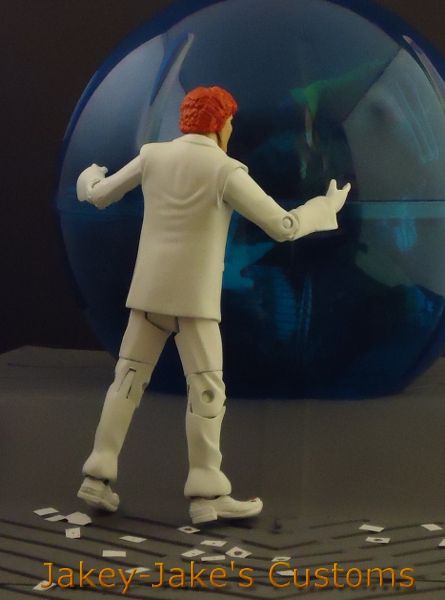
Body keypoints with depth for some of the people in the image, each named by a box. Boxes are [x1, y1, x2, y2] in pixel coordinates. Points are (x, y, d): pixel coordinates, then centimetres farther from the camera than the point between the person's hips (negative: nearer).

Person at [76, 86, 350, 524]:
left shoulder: (153, 155, 2)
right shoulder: (225, 171, -12)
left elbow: (99, 196, 13)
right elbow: (283, 227, -13)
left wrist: (88, 178, 38)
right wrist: (328, 206, 4)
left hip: (149, 291, 5)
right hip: (194, 297, -5)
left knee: (129, 380, 11)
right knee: (206, 391, -1)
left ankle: (98, 477, 7)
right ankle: (207, 495, -2)